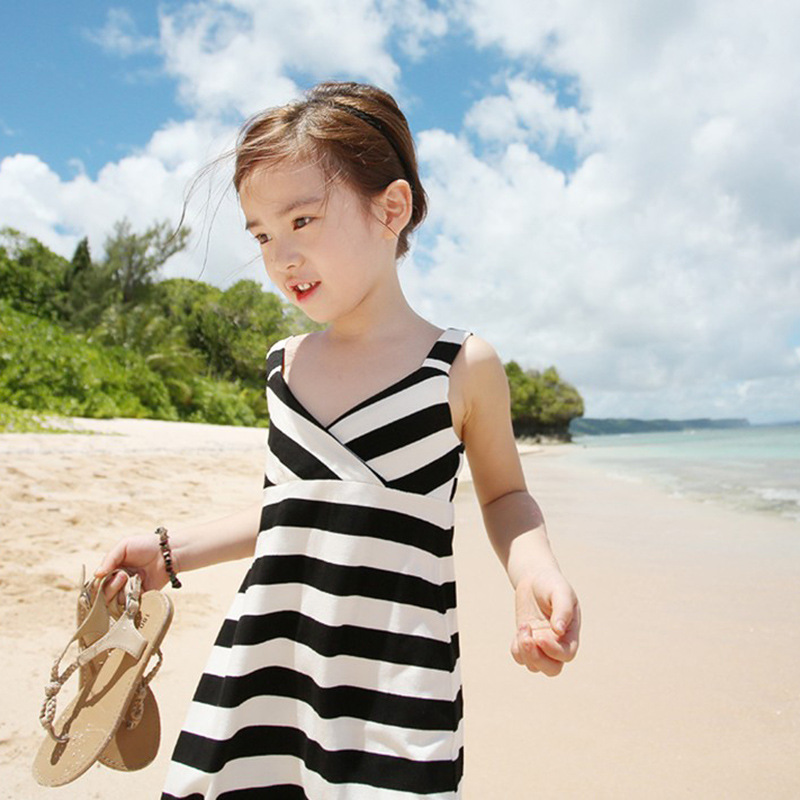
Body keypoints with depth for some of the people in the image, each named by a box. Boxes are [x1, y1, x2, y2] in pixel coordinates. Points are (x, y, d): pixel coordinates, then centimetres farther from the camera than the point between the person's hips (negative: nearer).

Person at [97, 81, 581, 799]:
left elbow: (503, 493, 7)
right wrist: (173, 550, 15)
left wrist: (534, 571, -13)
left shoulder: (463, 368, -7)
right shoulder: (286, 363, 6)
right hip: (259, 678, 4)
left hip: (395, 692, -3)